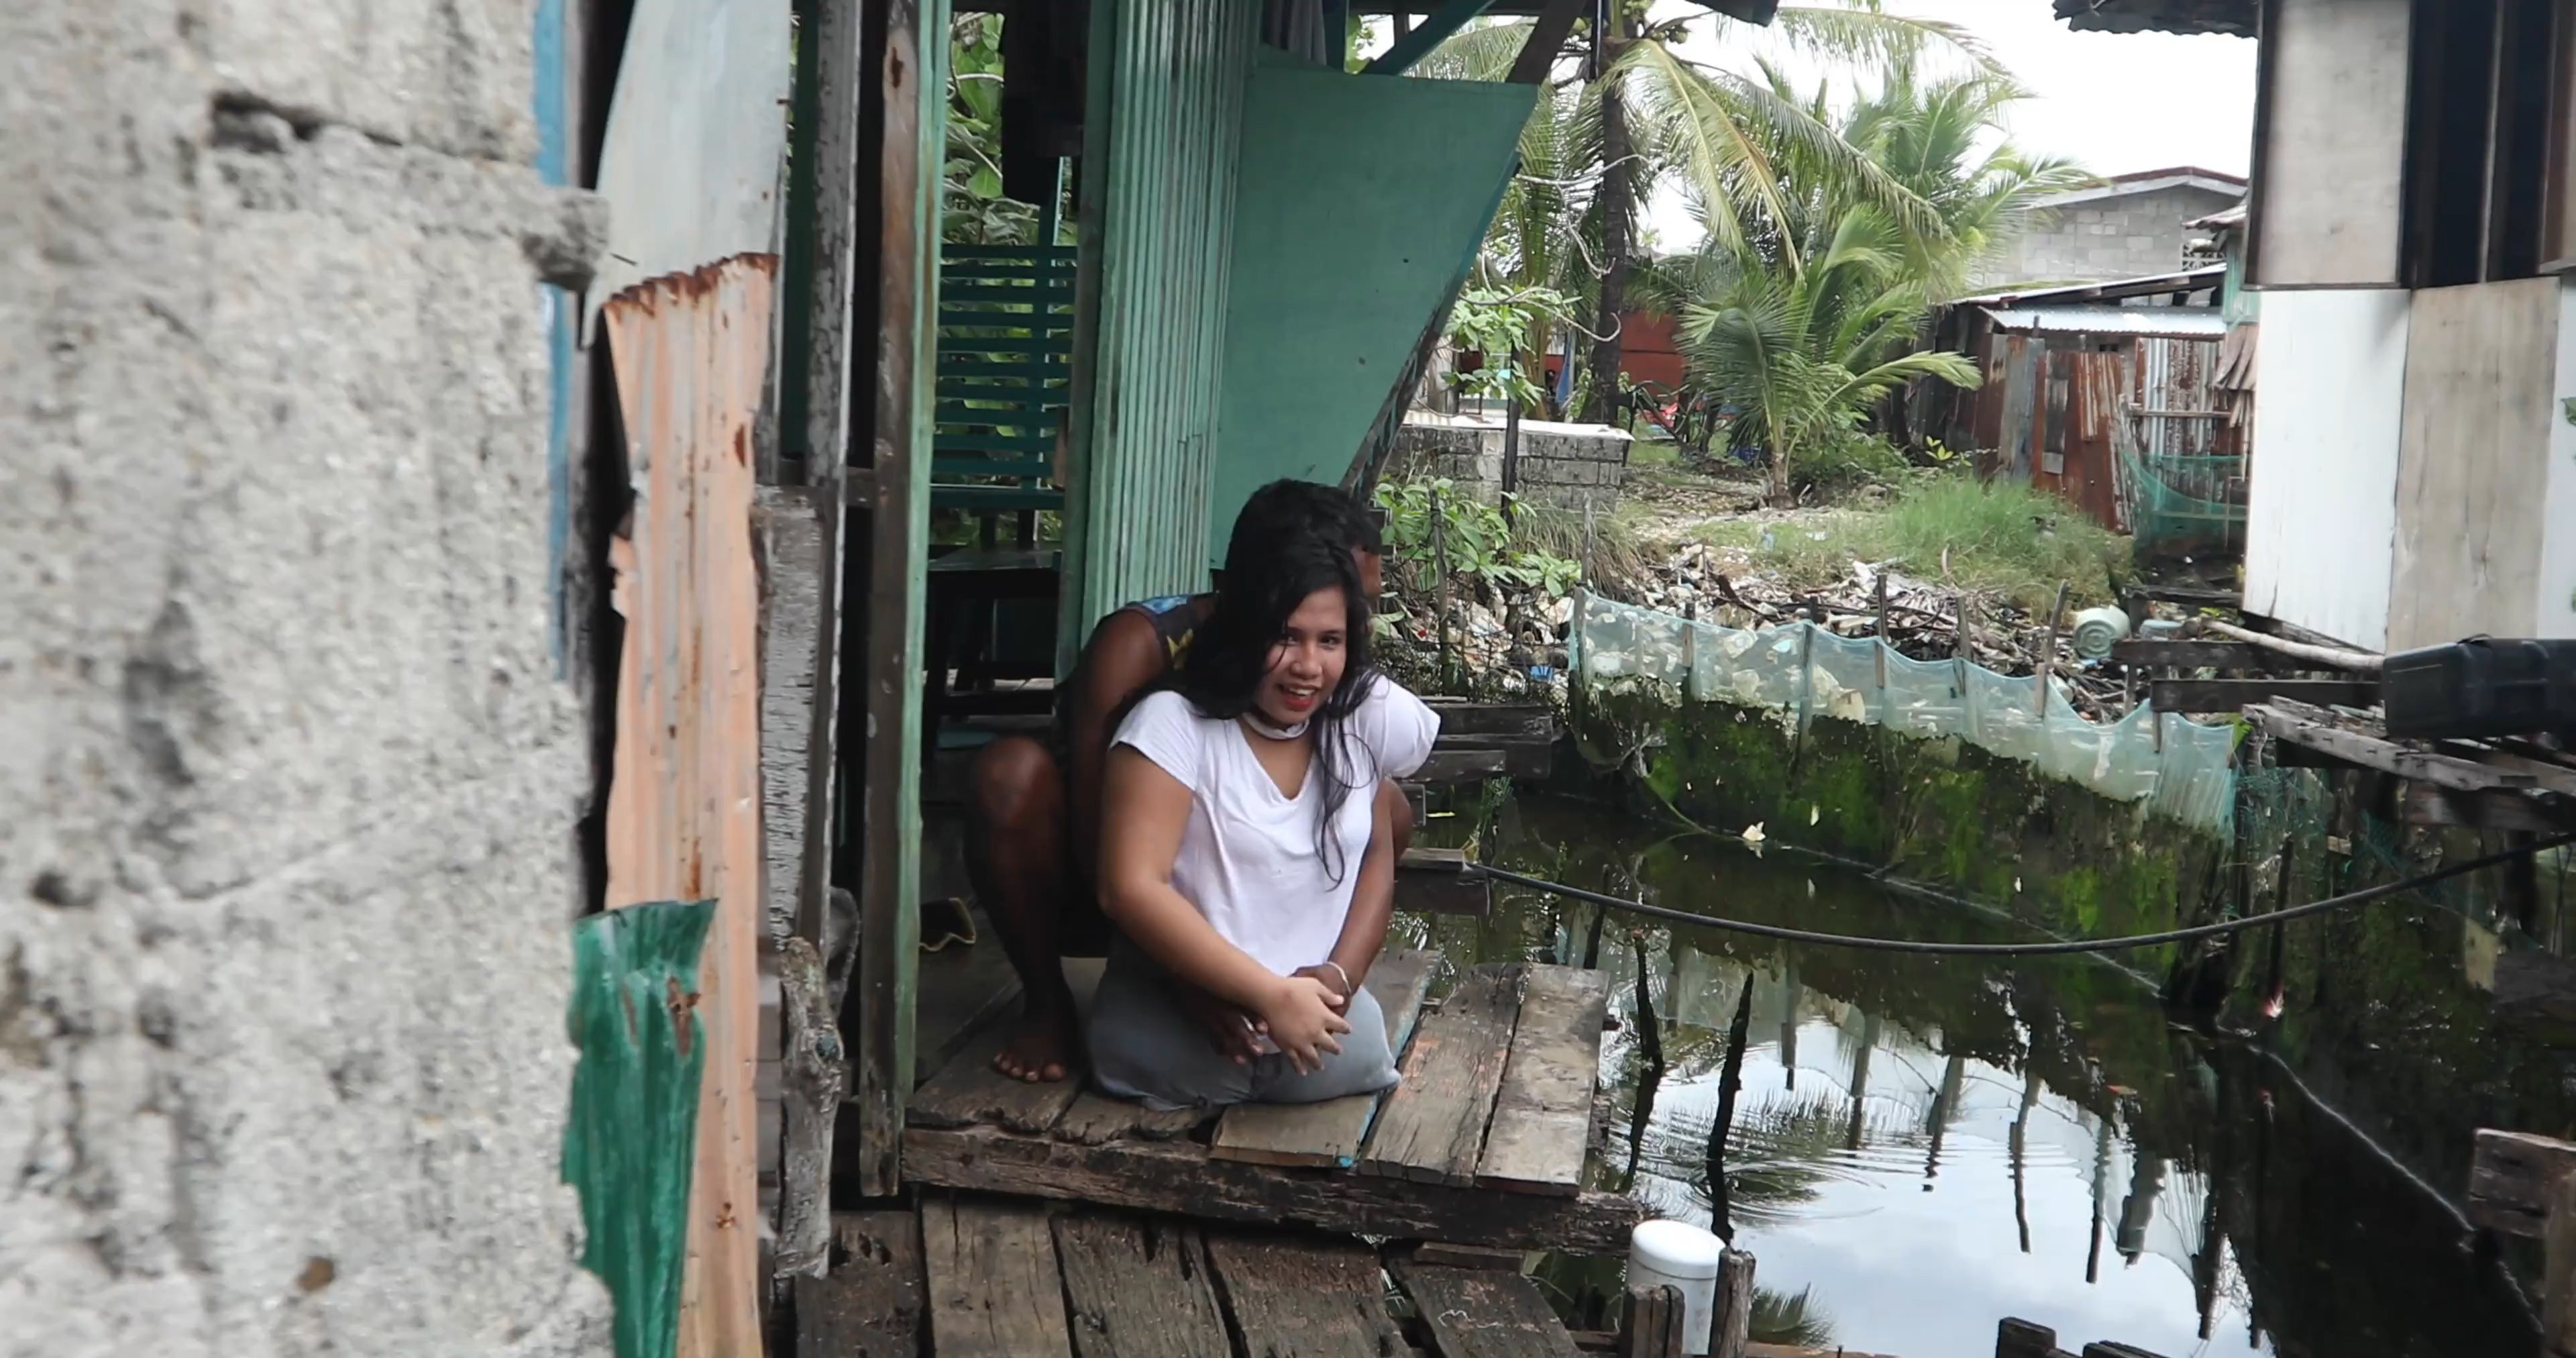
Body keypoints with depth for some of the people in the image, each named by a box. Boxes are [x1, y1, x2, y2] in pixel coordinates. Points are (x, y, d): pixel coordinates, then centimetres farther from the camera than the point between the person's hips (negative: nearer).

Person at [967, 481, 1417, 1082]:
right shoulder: (1140, 643, -26)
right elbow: (1099, 836, -33)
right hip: (1083, 893, -4)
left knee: (1388, 809, -13)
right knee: (1011, 771, -36)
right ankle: (1046, 1005, -14)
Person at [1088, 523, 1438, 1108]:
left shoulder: (1367, 717, -2)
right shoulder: (1174, 724, -15)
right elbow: (1132, 889, -21)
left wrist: (1340, 977, -5)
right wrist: (1270, 994, -22)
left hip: (1311, 997, 3)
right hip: (1171, 1004, -3)